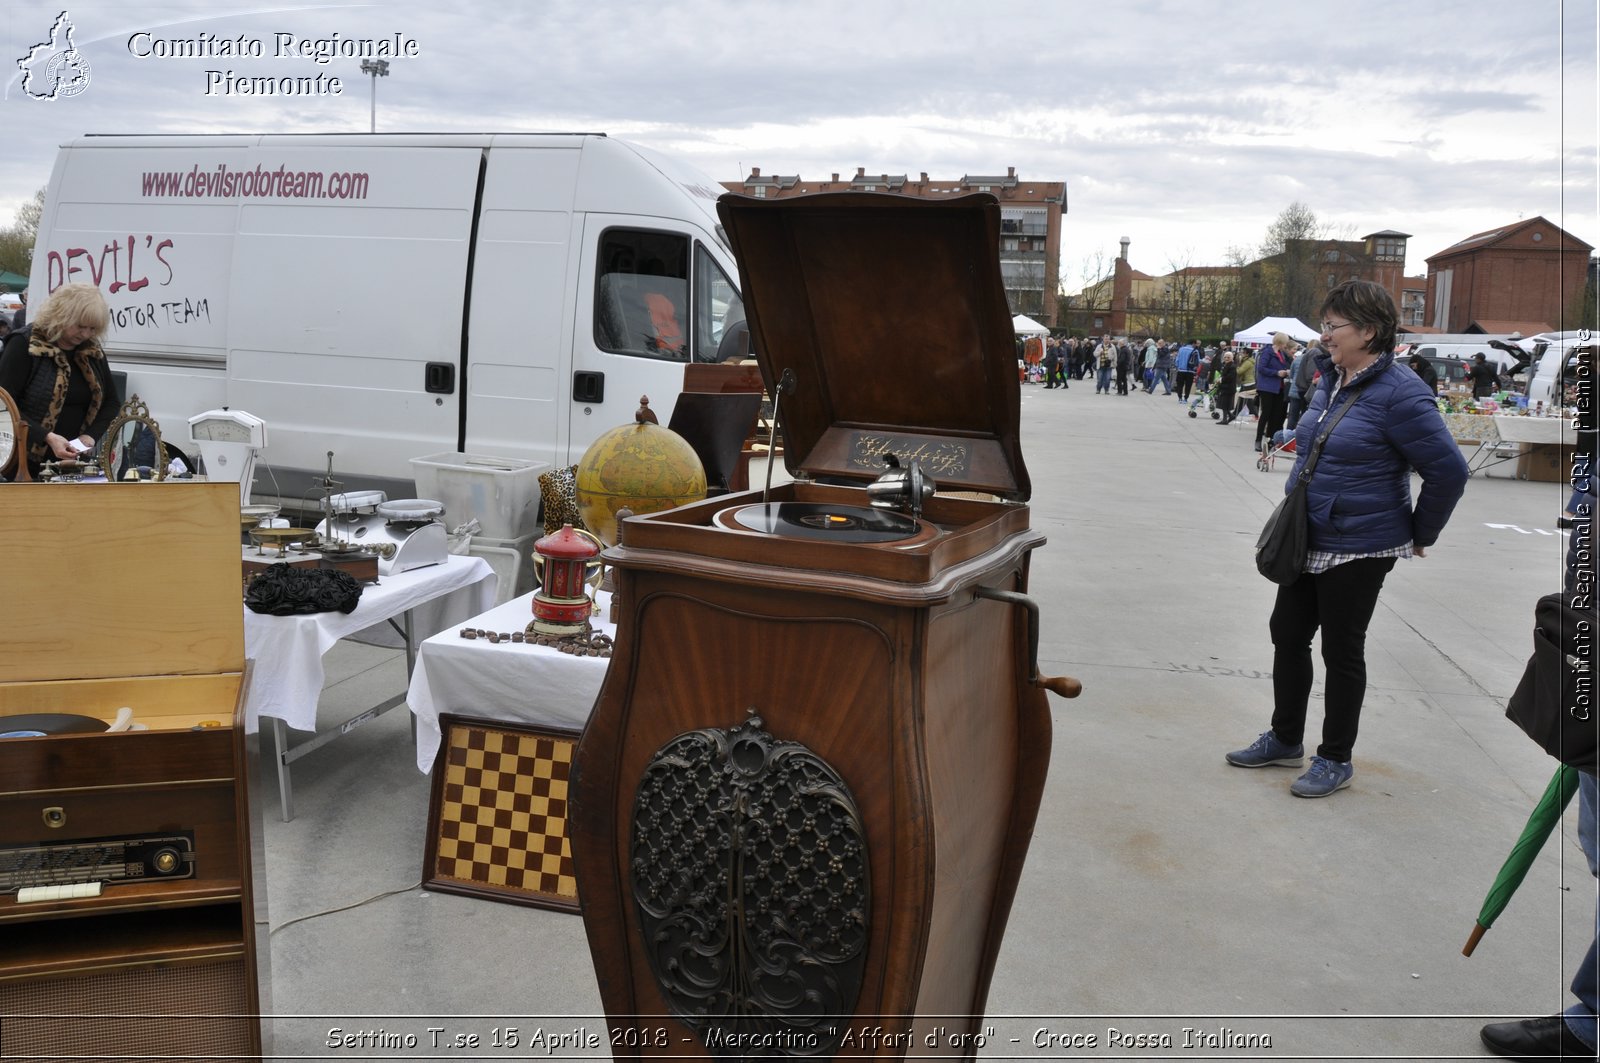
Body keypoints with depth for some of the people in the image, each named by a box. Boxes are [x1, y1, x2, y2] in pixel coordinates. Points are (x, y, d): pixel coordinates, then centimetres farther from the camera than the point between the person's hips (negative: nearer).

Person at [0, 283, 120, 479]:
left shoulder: (92, 350, 6)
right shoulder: (24, 345, -9)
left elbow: (112, 402, 12)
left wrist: (92, 435, -6)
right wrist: (48, 437, -25)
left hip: (75, 462, 4)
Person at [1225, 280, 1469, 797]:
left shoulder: (1398, 393, -19)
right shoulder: (1330, 380, 6)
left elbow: (1448, 470, -18)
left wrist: (1421, 535, -7)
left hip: (1358, 549, -8)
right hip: (1307, 540, 8)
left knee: (1342, 650, 4)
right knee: (1287, 634, 15)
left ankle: (1336, 759, 22)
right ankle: (1285, 739, 32)